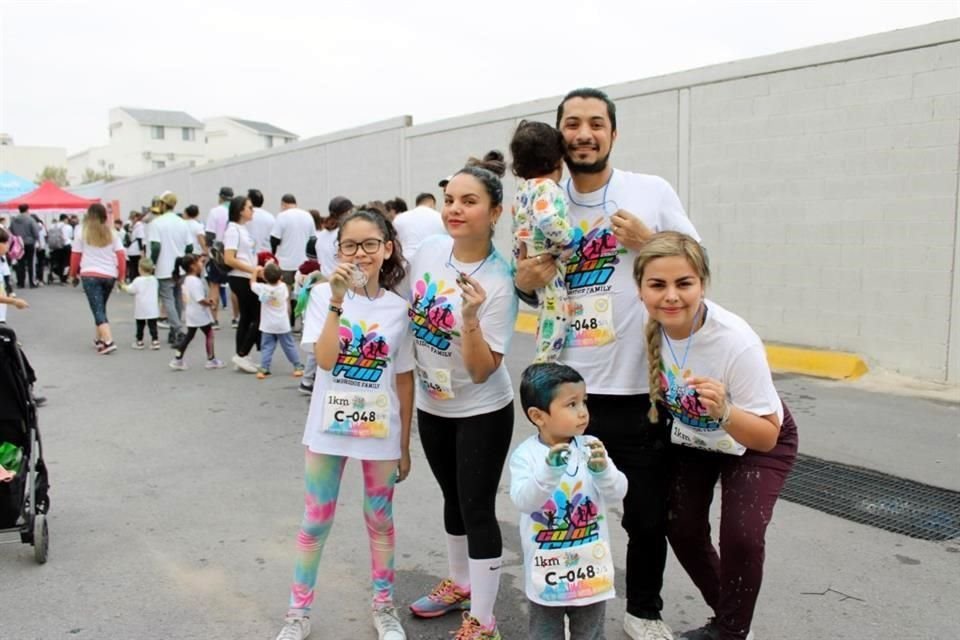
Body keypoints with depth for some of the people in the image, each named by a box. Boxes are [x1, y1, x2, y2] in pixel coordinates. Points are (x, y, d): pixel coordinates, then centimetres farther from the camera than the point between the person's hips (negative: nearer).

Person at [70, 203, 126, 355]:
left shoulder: (82, 232, 1)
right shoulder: (111, 233, 7)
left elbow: (75, 256, 2)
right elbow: (121, 255, 2)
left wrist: (73, 274, 14)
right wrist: (121, 276, 8)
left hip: (90, 275, -3)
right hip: (109, 275, 4)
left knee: (98, 310, -6)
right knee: (101, 307, 20)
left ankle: (108, 342, -20)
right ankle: (100, 339, 25)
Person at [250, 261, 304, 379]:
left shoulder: (263, 288, -11)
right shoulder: (283, 287, -5)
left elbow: (252, 283, 7)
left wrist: (256, 271, 20)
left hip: (268, 325, -1)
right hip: (283, 325, 2)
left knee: (266, 347, 4)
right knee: (289, 346, 9)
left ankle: (264, 369, -6)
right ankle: (298, 367, 13)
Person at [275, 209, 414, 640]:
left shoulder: (398, 307, -4)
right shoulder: (323, 295, -8)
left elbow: (404, 378, 2)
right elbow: (325, 359, -21)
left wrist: (404, 444, 4)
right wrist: (338, 301, -28)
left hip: (381, 431, 1)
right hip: (329, 427, -1)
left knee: (380, 520, 16)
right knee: (316, 522, 11)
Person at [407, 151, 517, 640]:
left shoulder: (497, 282, -23)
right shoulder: (429, 251, -7)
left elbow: (482, 371, -25)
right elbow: (408, 316, 9)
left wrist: (470, 319, -39)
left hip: (482, 412, -6)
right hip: (430, 405, 6)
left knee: (478, 509, 2)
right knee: (453, 499, 22)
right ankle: (459, 584, 43)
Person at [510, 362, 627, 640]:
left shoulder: (591, 447, -8)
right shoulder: (526, 454, -14)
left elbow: (618, 492, -13)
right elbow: (522, 501, -26)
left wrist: (602, 470, -33)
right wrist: (549, 471, -39)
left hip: (590, 564, 2)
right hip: (546, 566, -2)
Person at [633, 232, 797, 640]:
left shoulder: (737, 342, -38)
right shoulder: (648, 328, -26)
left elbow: (766, 437, -29)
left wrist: (723, 412, -45)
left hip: (756, 441, -4)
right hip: (691, 438, 4)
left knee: (741, 535, -19)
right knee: (682, 530, 2)